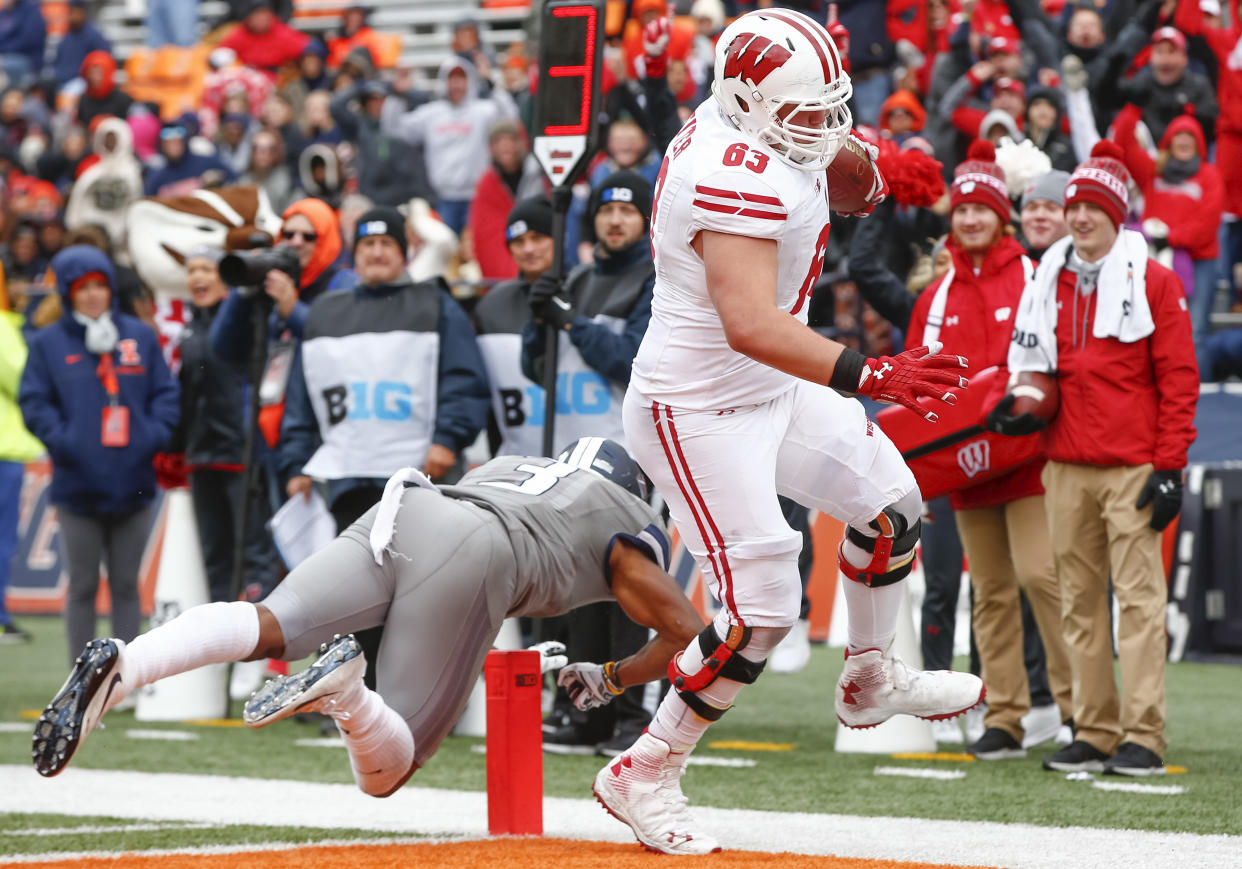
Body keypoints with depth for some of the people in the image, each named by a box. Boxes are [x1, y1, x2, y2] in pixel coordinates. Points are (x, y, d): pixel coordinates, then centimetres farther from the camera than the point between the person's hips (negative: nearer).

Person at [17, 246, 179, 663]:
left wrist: (155, 435, -8)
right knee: (83, 586, 4)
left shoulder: (140, 336, 9)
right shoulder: (49, 343, 3)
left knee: (126, 584, 8)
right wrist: (62, 441, -16)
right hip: (79, 485, -2)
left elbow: (166, 393, 9)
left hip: (132, 484, 2)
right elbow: (34, 402, -1)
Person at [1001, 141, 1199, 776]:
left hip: (1131, 467, -5)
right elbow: (1031, 363, 23)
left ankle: (1143, 736, -11)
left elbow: (1178, 377, -3)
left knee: (1138, 597, -8)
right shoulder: (1047, 282, 14)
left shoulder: (1152, 282, -1)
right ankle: (1094, 733, 9)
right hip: (1065, 466, 5)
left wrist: (1169, 466, -9)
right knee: (1080, 601, 6)